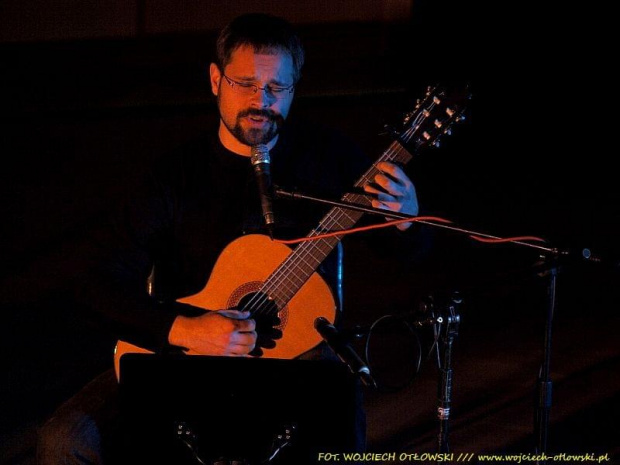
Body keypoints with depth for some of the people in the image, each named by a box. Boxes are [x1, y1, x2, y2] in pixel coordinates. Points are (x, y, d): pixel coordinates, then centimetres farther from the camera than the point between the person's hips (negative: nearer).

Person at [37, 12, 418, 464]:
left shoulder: (327, 155, 3)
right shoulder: (175, 178, 1)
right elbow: (108, 286, -4)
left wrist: (406, 218, -16)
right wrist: (184, 330, -21)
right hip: (183, 357, 2)